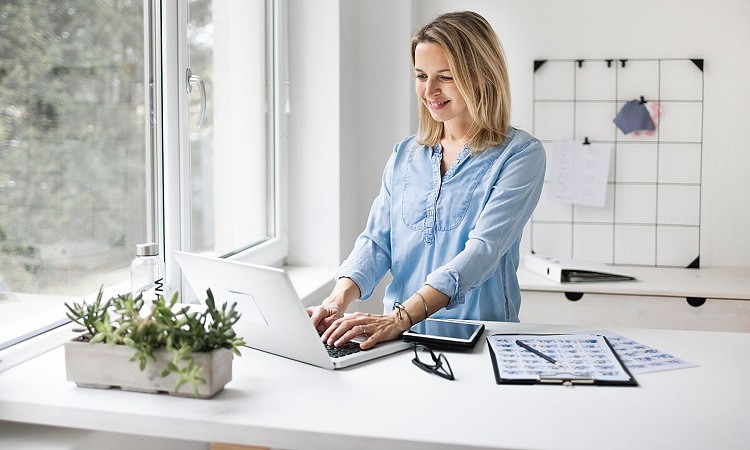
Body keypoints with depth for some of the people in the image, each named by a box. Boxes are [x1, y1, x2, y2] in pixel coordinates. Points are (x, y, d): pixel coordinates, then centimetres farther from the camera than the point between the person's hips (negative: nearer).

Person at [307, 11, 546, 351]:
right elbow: (376, 241, 7)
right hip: (401, 336, 4)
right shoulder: (404, 155, 13)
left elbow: (483, 250, -17)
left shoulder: (520, 154, -5)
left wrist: (401, 317, -28)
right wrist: (340, 299, -14)